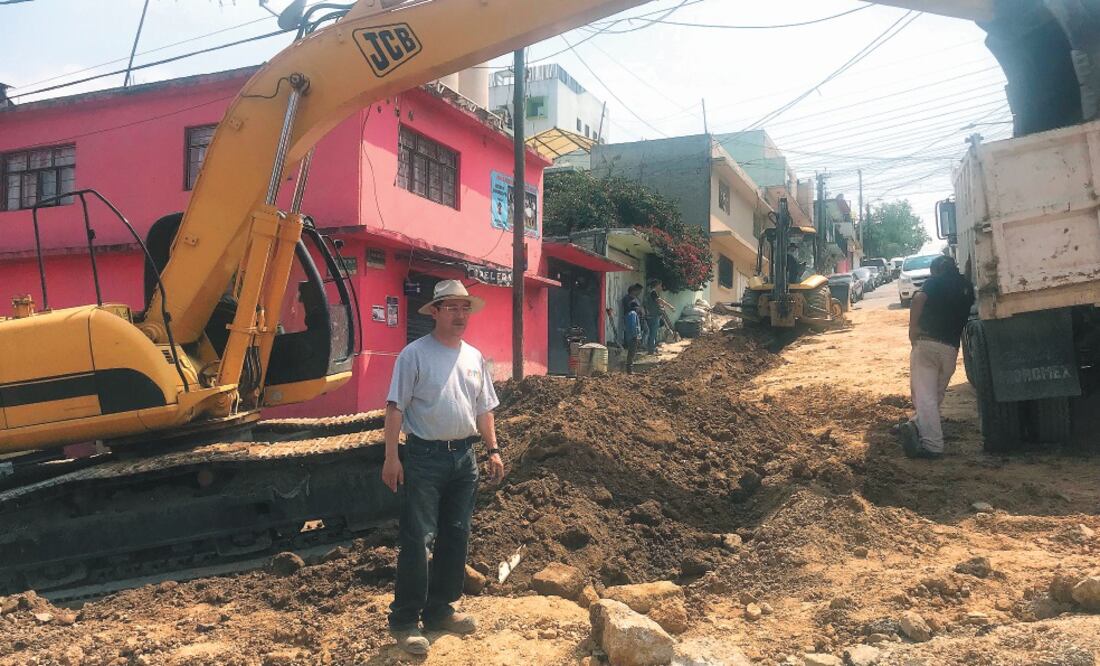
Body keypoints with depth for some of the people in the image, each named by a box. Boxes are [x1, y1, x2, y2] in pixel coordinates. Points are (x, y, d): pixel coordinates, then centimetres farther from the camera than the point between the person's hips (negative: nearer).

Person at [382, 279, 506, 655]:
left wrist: (493, 450, 10)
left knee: (456, 536, 12)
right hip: (425, 456, -6)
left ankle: (439, 610, 26)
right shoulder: (415, 354, -8)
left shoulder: (474, 357, 10)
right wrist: (391, 457, -16)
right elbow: (395, 408, -10)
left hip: (464, 456, 6)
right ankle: (404, 621, 4)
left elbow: (483, 409, 16)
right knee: (418, 539, -6)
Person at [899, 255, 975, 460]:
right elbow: (966, 318, 21)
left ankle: (933, 445, -18)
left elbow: (919, 298, -13)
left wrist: (913, 327, -9)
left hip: (926, 343, -4)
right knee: (936, 395, 15)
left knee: (925, 395, -8)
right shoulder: (967, 287, 19)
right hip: (950, 348, 4)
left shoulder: (936, 281, 5)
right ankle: (917, 425, -3)